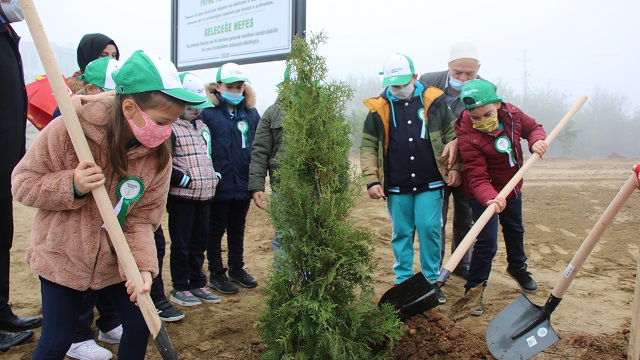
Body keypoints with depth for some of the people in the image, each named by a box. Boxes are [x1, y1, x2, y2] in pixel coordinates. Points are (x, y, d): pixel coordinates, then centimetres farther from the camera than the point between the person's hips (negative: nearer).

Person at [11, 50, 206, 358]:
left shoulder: (159, 153, -13)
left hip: (116, 261, 3)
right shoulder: (70, 129, -21)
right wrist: (72, 186, -30)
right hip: (62, 256, -2)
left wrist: (143, 265, -24)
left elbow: (142, 218, -9)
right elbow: (22, 183, -12)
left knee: (139, 325, 7)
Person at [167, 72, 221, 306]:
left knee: (199, 242, 15)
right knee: (181, 243, 4)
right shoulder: (170, 128, -8)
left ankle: (197, 284, 27)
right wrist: (184, 180, -17)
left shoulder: (202, 127, 16)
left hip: (205, 195, 7)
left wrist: (214, 175, 10)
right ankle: (179, 288, 17)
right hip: (181, 196, -7)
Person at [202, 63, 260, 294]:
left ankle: (237, 269, 34)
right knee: (216, 230, 9)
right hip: (219, 186, -5)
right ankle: (216, 274, 22)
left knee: (237, 229, 18)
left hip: (244, 185, 5)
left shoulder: (251, 113, 7)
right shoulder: (208, 112, -8)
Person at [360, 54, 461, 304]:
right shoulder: (379, 108, 2)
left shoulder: (434, 101, 2)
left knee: (429, 229, 0)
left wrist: (455, 167, 0)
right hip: (396, 187, 1)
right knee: (401, 233, 9)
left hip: (430, 183, 0)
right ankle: (403, 281, 22)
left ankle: (432, 280, 16)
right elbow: (368, 147, 4)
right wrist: (372, 180, -3)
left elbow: (452, 136, 9)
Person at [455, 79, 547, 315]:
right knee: (486, 242, -12)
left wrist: (537, 141, -20)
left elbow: (533, 127, 3)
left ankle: (517, 268, 54)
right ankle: (474, 289, 7)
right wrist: (490, 198, -55)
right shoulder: (468, 137, -31)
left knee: (515, 231, 26)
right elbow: (477, 178, -36)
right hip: (484, 195, -6)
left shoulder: (511, 113, -14)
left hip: (512, 189, 7)